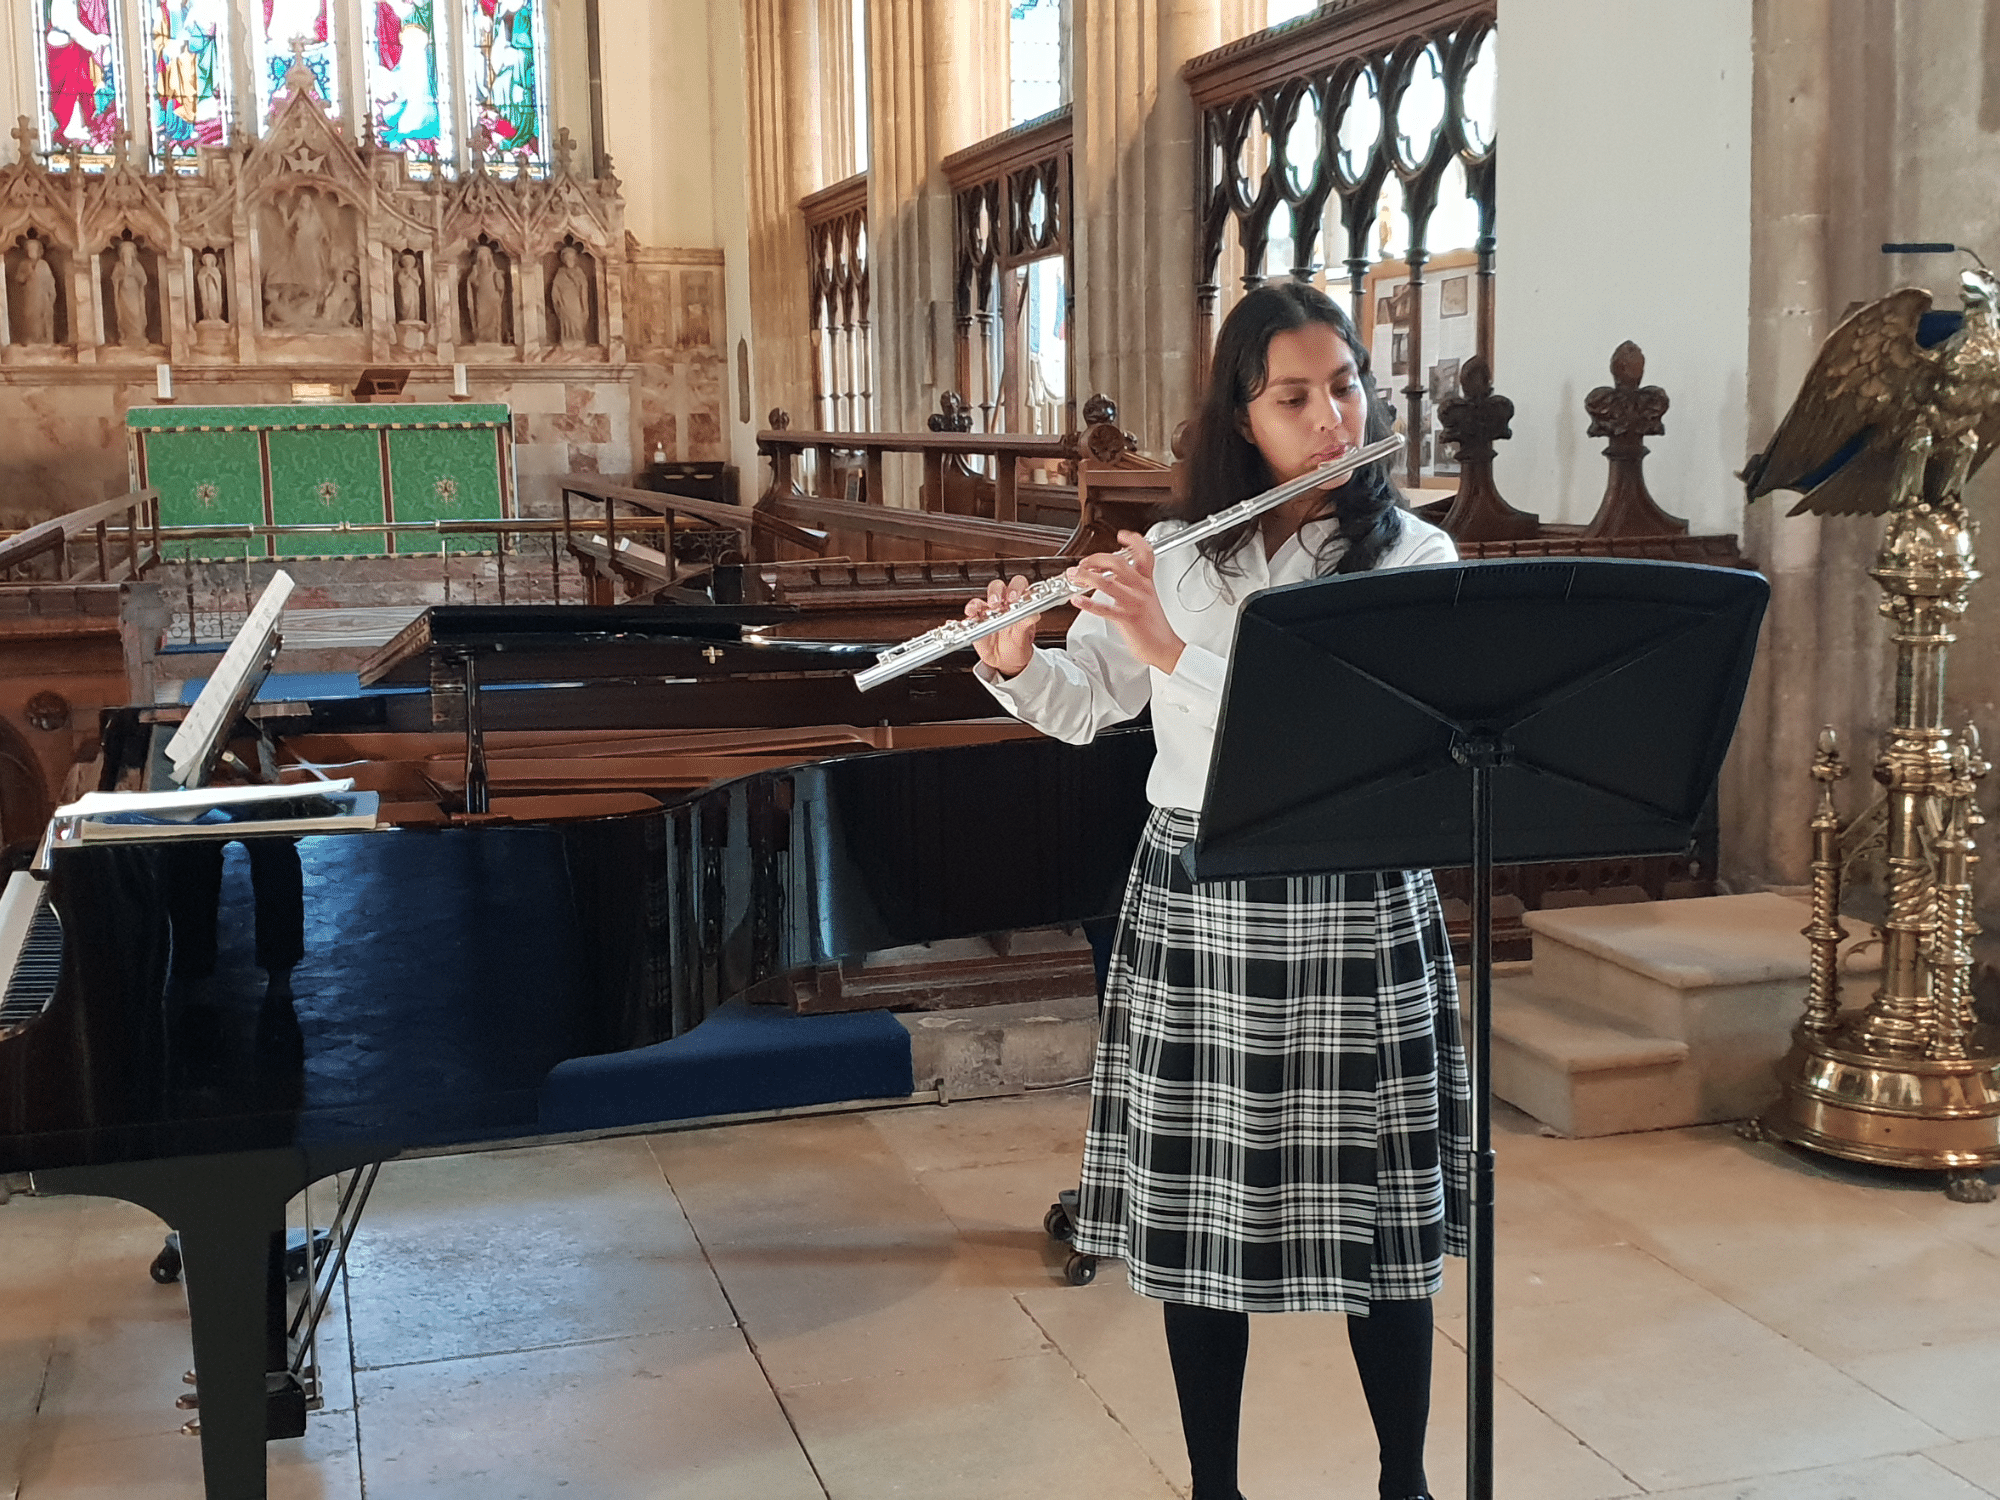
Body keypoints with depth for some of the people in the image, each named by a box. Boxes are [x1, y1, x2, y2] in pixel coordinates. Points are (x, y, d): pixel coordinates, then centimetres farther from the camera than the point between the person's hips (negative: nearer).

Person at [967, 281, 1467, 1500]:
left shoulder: (1412, 556, -5)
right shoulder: (1177, 555, 6)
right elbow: (1082, 705, 12)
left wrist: (1176, 652, -24)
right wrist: (1014, 663, -8)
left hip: (1350, 910, -3)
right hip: (1191, 907, 3)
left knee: (1376, 1217, 6)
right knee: (1197, 1213, 9)